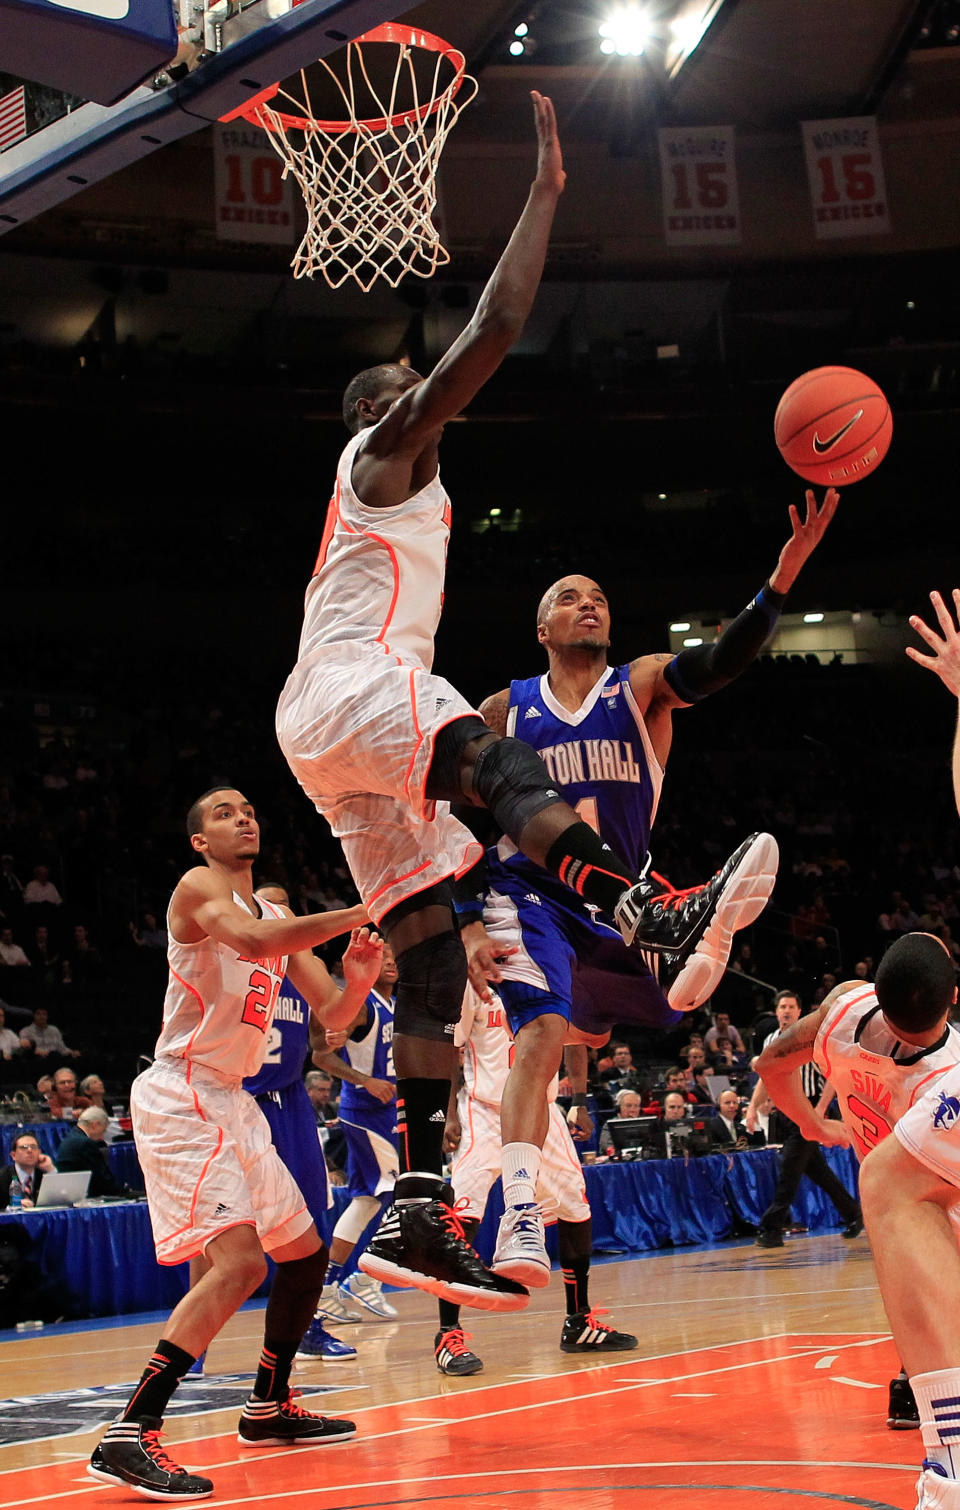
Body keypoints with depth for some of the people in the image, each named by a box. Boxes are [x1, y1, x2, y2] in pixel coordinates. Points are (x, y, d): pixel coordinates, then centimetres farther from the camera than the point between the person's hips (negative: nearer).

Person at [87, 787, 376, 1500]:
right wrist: (358, 913, -28)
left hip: (230, 1100, 10)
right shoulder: (199, 886, -8)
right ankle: (128, 1438, -25)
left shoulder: (278, 916, 18)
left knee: (305, 1253, 16)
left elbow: (333, 1015, 15)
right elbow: (250, 940, -30)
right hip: (181, 1096, -10)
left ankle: (268, 1408, 31)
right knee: (238, 1263, -23)